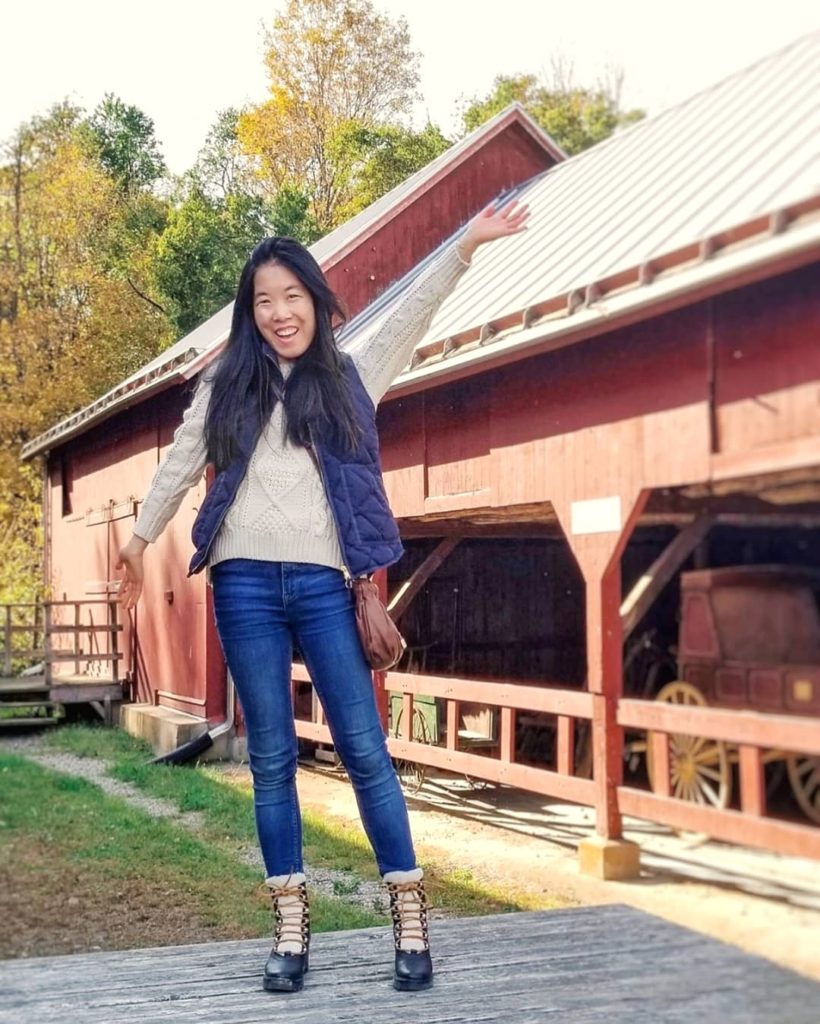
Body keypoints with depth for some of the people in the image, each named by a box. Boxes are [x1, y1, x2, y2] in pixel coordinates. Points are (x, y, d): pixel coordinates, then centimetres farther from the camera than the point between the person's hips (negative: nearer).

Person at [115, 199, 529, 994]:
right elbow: (182, 460, 19)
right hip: (246, 582, 1)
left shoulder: (351, 377, 12)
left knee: (364, 748, -3)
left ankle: (410, 923, 3)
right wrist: (139, 538, 23)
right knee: (271, 758, 4)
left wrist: (467, 244, 5)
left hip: (324, 583, -1)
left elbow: (411, 313, 10)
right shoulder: (227, 382, 12)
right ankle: (291, 929, 10)